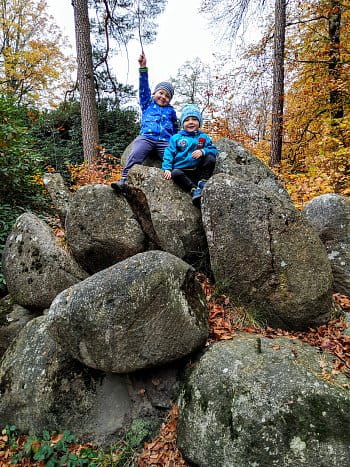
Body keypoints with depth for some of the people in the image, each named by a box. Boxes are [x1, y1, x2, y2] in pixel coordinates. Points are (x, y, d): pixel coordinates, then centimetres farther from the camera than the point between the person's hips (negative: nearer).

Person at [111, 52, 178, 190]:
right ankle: (124, 180, -33)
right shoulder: (147, 104, 21)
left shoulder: (171, 110, 25)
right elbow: (144, 87, 12)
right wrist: (143, 68, 2)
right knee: (135, 154, -28)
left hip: (165, 141, 2)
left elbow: (175, 128, 30)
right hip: (146, 137, -2)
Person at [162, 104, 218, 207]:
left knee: (210, 158, -21)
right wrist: (167, 168, -12)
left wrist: (203, 152, -17)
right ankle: (194, 190, -35)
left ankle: (202, 183, -20)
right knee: (175, 173, -33)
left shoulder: (203, 137, 14)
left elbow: (213, 150, 5)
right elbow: (169, 153, 3)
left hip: (199, 170, 2)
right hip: (182, 170, -1)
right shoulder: (176, 138, 9)